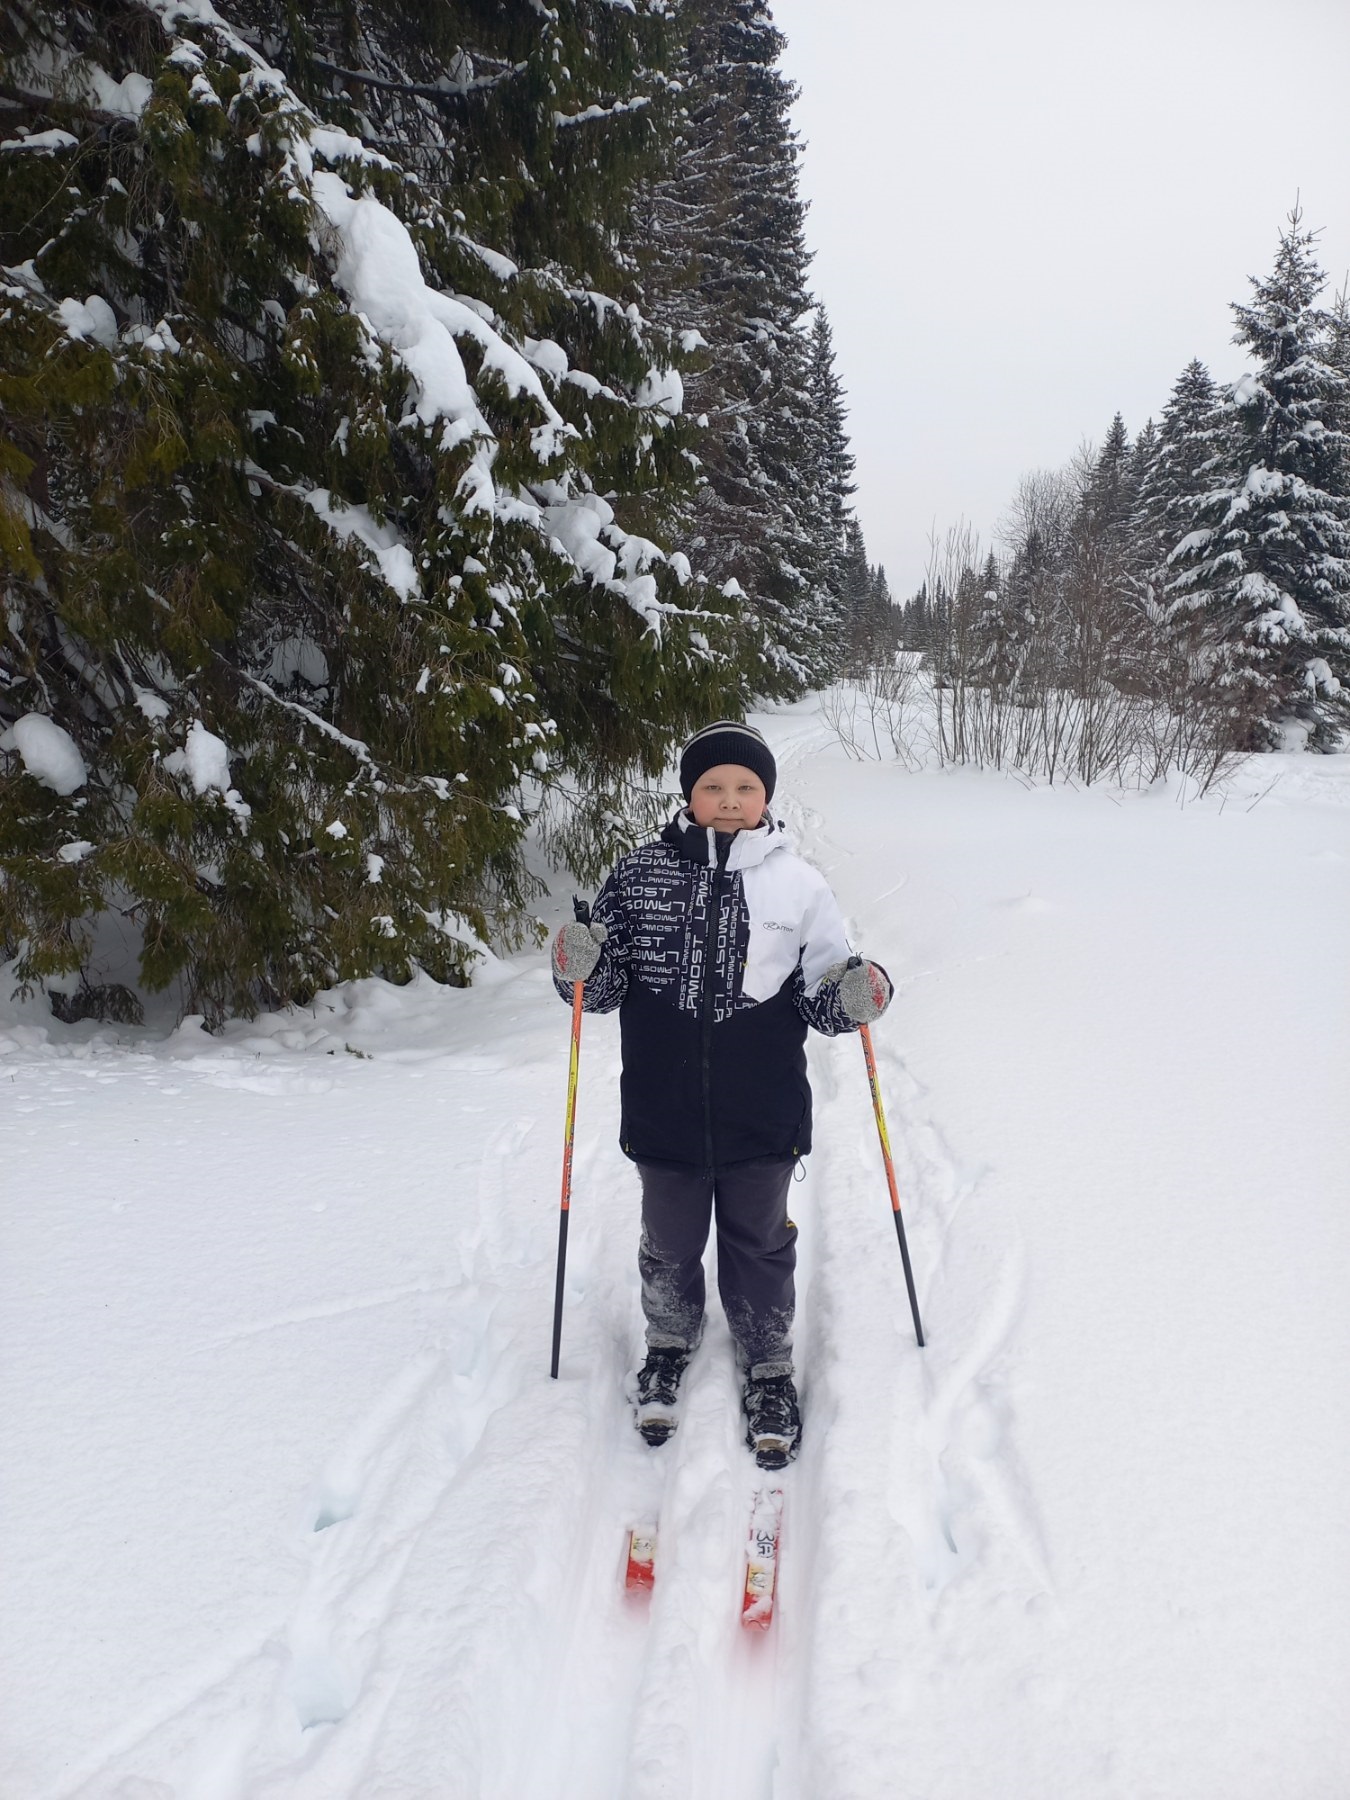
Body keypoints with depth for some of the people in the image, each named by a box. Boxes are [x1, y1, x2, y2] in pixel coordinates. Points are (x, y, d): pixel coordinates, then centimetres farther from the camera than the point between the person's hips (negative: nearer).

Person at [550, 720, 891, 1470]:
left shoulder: (797, 883, -5)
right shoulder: (639, 875, -4)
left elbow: (819, 999, 1)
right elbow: (607, 985, 2)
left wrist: (853, 997, -20)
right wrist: (579, 968, -18)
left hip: (763, 1119, -1)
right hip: (663, 1117, 1)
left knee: (759, 1246, 16)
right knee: (669, 1244, 19)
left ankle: (768, 1370, 39)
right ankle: (669, 1347, 46)